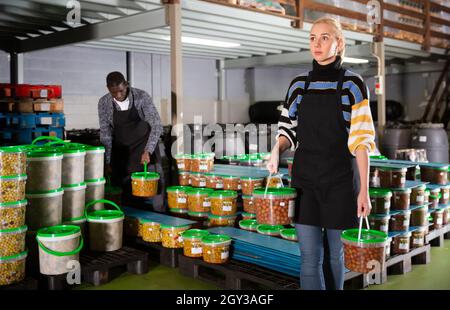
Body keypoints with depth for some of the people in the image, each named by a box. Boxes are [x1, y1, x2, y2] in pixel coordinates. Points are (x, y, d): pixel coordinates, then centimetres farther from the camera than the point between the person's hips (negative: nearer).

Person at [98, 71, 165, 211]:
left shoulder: (142, 97, -20)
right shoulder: (104, 103, -13)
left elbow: (157, 126, -21)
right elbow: (105, 133, -7)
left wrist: (148, 151, -31)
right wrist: (107, 162, -9)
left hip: (144, 145, -1)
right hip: (121, 148, 2)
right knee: (124, 184, 1)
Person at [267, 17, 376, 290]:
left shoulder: (352, 84, -3)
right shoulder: (299, 85, 8)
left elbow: (360, 139, -7)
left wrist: (364, 190, -12)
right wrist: (277, 148, -10)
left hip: (340, 180, -3)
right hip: (305, 178, 3)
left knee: (338, 254, 9)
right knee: (310, 257, 2)